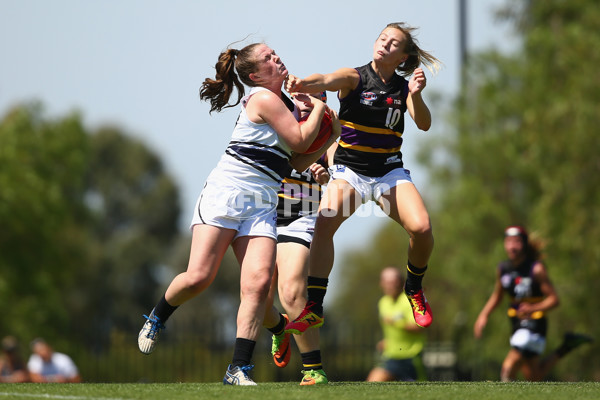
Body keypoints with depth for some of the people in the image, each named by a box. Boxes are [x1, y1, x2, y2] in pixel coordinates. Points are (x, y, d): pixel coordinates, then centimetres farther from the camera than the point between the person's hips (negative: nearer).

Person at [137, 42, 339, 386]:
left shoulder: (279, 100, 21)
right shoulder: (264, 99, -6)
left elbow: (300, 161, 21)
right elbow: (300, 140, -8)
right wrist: (319, 109, 5)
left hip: (262, 206, 7)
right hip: (226, 192, -7)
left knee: (259, 281, -14)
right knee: (198, 277, -14)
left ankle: (239, 369, -17)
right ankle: (157, 317, 17)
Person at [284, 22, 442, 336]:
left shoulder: (403, 88, 5)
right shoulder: (354, 78, -5)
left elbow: (424, 124, -8)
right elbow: (326, 81, -26)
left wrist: (416, 96, -27)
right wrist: (302, 83, -49)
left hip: (390, 172, 2)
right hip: (350, 171, -2)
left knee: (421, 228, -21)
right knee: (324, 223, -27)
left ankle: (414, 289, 8)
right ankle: (314, 307, -25)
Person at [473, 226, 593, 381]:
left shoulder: (537, 268, -15)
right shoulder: (503, 269, 2)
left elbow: (554, 299, -16)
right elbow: (497, 296, 18)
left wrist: (533, 309, -33)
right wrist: (484, 315, 4)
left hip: (534, 325, -7)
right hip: (517, 324, 7)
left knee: (508, 368, -19)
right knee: (534, 377, 13)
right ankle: (566, 347, 29)